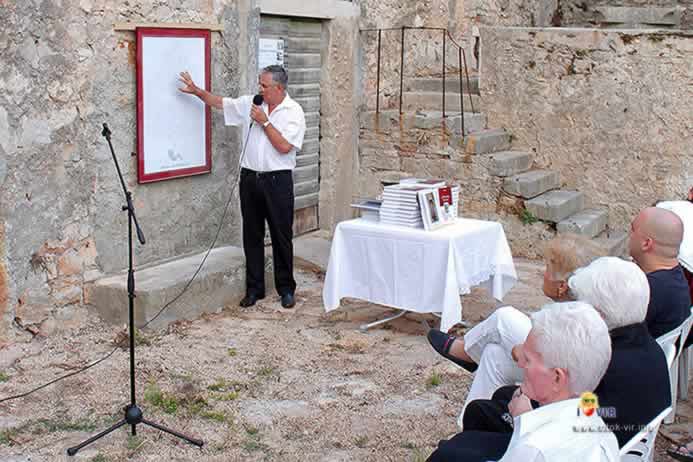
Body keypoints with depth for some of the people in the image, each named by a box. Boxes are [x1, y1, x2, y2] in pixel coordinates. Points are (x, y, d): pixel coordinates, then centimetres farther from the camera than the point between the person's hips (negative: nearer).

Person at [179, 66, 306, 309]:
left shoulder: (294, 112, -7)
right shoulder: (250, 103, 7)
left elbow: (284, 146, -16)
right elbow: (220, 102, 15)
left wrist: (264, 121, -13)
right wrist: (197, 90, 6)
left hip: (277, 180, -4)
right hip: (250, 177, 5)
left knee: (282, 236, 3)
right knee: (252, 236, 9)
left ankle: (286, 289, 15)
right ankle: (254, 288, 18)